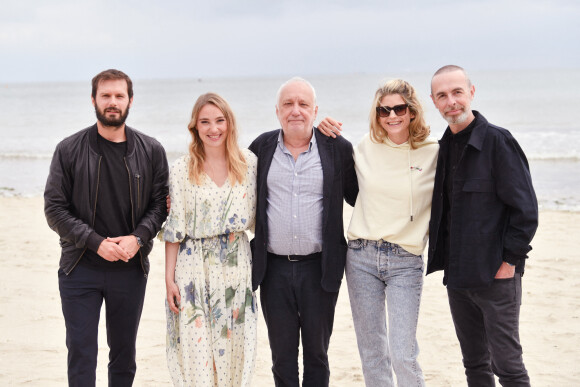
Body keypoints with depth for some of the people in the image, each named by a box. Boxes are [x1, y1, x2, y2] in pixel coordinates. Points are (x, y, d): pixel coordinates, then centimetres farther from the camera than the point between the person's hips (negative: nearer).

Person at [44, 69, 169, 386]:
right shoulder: (69, 150, -2)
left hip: (130, 269, 2)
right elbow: (54, 209, -5)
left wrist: (137, 238, -16)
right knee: (81, 352, 1)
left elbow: (160, 203, 2)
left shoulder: (151, 151, 2)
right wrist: (96, 242, -15)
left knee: (124, 352, 13)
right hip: (80, 268, -1)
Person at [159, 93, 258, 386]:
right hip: (193, 267, -2)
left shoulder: (249, 163, 4)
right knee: (195, 350, -1)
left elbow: (253, 217, 11)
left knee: (233, 351, 6)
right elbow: (174, 228, -1)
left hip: (236, 266, 2)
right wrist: (169, 278, -4)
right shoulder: (182, 169, -1)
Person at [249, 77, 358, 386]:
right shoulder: (261, 148, 4)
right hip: (274, 268, 1)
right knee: (282, 355, 11)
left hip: (319, 268, -1)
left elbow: (358, 197, 8)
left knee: (316, 353, 11)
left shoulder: (338, 149, 0)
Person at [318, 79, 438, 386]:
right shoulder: (365, 147, 3)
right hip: (361, 256, 3)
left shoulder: (433, 153, -3)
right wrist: (328, 135, 7)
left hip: (405, 261, -3)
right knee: (371, 351, 11)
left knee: (402, 355, -7)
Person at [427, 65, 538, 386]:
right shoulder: (444, 147, 10)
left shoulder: (497, 141, -11)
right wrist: (444, 260, 10)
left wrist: (509, 261, -14)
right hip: (457, 276, 7)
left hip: (496, 275, -7)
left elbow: (525, 208, -12)